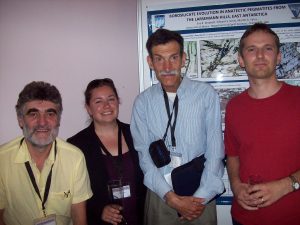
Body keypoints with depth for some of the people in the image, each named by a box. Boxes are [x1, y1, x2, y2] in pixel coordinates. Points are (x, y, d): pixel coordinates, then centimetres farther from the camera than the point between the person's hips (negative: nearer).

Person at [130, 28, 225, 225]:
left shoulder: (207, 94, -8)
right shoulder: (143, 102, -3)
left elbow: (215, 151, -8)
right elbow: (144, 155, -4)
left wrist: (201, 197, -12)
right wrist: (171, 197, -11)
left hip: (201, 195, -1)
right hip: (160, 195, 1)